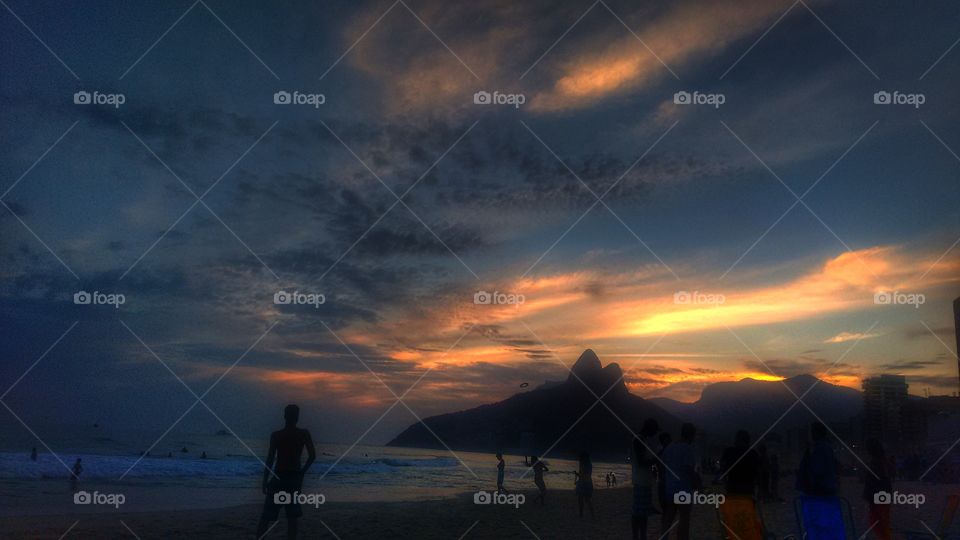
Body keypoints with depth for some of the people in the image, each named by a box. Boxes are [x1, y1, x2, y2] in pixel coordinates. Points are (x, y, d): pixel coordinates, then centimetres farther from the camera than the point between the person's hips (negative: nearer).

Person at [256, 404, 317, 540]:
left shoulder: (276, 435, -8)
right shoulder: (304, 434, -3)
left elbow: (270, 460, -10)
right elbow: (312, 455, -5)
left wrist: (265, 481, -4)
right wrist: (302, 472, 9)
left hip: (278, 478, -2)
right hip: (294, 478, 2)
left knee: (266, 516, 6)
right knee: (292, 516, 8)